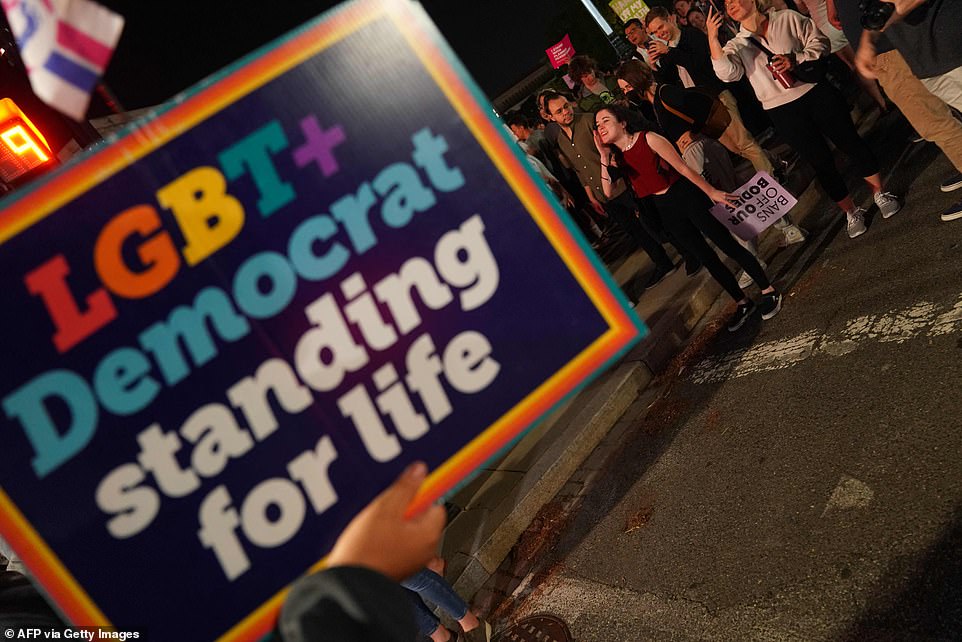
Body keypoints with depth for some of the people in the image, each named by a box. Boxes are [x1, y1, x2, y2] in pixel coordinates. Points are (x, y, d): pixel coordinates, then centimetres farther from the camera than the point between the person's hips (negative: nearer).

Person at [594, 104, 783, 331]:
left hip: (687, 197, -5)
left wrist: (711, 192, -8)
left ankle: (769, 291, 14)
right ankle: (742, 303, 27)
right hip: (665, 209, 5)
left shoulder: (648, 139, -15)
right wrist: (604, 156, -21)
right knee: (705, 256, 12)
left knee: (727, 244, -2)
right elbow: (608, 191, -14)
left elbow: (682, 167, -13)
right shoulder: (615, 156, 0)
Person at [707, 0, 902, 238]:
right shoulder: (738, 45, 3)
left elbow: (819, 43, 2)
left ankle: (880, 193, 24)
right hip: (782, 110, 0)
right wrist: (712, 39, -29)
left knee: (850, 141, 5)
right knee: (821, 161, 5)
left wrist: (795, 60, -15)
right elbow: (727, 72, -18)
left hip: (815, 91, 0)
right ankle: (851, 212, 22)